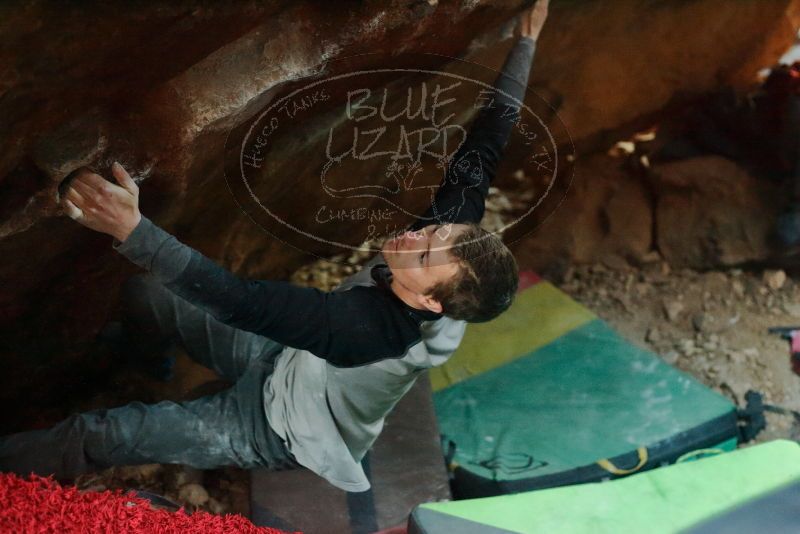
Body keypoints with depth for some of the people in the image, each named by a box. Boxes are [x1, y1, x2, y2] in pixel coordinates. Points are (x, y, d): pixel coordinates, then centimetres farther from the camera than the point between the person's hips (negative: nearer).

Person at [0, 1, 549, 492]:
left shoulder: (373, 328, -45)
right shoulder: (455, 229, -25)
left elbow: (242, 301, -52)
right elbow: (483, 148, -14)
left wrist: (132, 230, -58)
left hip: (283, 425, -7)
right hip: (294, 362, 7)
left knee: (93, 435, -7)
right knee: (145, 295, 10)